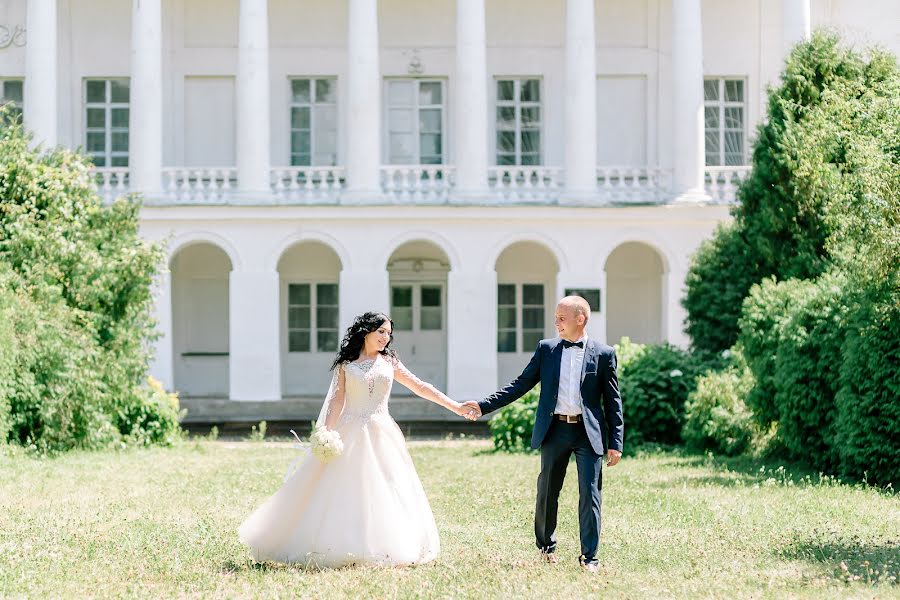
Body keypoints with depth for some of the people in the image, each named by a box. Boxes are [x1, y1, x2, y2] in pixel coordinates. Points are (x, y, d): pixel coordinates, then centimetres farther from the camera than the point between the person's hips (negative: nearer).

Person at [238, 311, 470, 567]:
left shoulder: (389, 362, 10)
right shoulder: (345, 364, 4)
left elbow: (420, 387, 10)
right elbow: (337, 400, -2)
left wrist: (455, 406, 5)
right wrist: (327, 432, -14)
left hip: (382, 434, 2)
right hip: (351, 435, -2)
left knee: (386, 492, -1)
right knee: (345, 493, -4)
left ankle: (385, 548, 5)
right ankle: (343, 548, 1)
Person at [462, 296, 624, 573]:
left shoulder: (603, 354, 1)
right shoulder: (546, 349, 7)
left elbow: (613, 401, 2)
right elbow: (521, 384, 8)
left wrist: (615, 443, -3)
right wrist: (484, 406, -1)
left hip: (589, 432, -2)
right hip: (554, 429, 2)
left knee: (590, 494, -5)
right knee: (547, 491, 10)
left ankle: (589, 557, 0)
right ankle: (546, 546, 29)